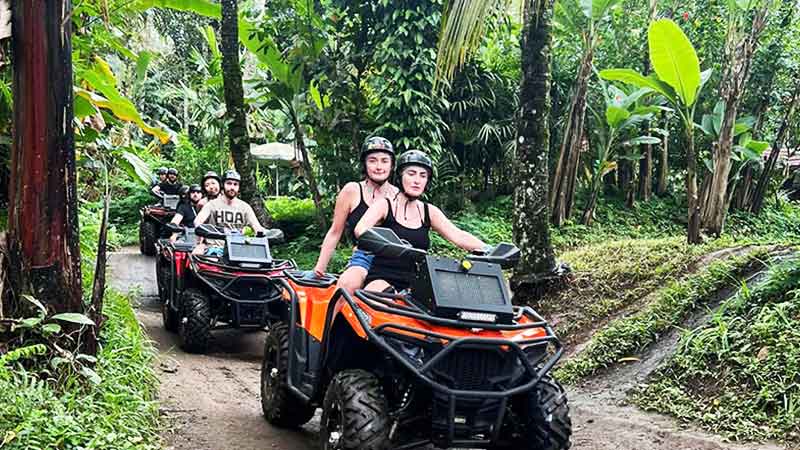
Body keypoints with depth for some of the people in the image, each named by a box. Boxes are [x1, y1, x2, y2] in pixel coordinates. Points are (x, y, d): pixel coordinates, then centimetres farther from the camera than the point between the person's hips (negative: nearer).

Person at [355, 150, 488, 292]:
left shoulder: (429, 212, 9)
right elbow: (360, 229, -21)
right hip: (381, 280, -4)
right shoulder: (384, 206, -2)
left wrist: (486, 250, -22)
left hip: (413, 286, 5)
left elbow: (458, 236, -3)